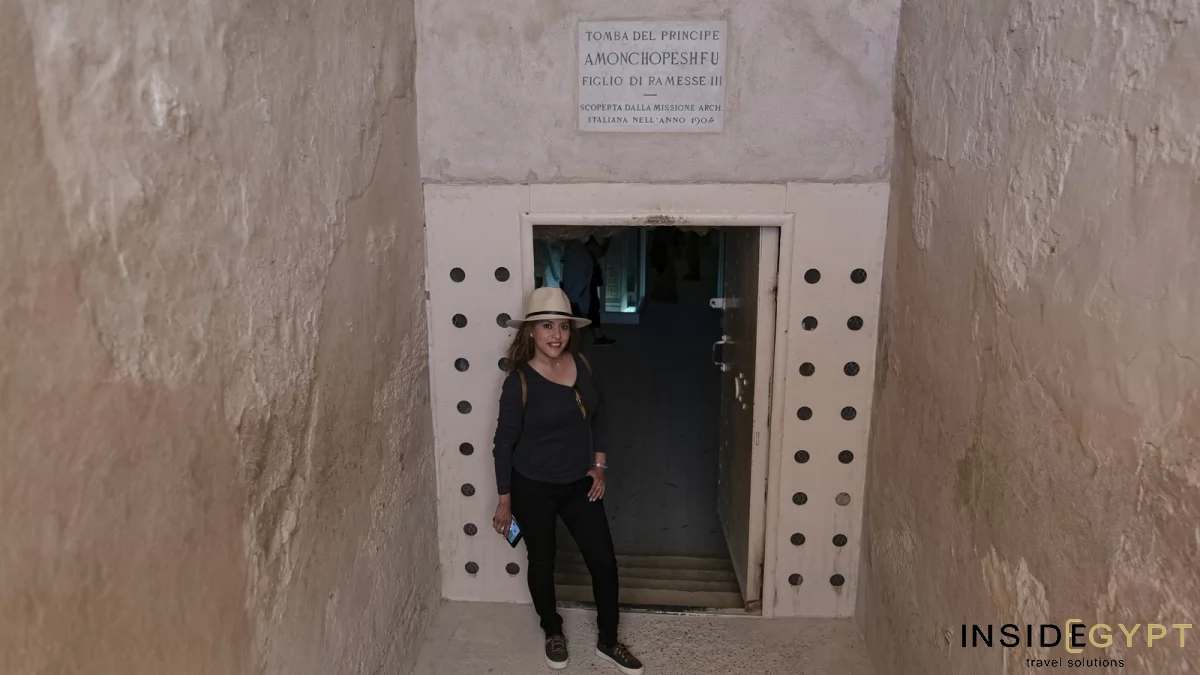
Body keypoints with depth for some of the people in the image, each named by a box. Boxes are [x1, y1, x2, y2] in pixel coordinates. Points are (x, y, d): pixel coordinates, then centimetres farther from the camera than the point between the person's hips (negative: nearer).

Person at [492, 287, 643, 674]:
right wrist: (505, 499, -8)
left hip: (579, 483, 4)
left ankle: (608, 641, 27)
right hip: (533, 487, -4)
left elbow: (598, 416, 10)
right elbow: (505, 441, -11)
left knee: (604, 560, 7)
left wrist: (599, 465, 3)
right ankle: (553, 633, 39)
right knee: (542, 561, 14)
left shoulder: (581, 365, -4)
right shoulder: (519, 381, -18)